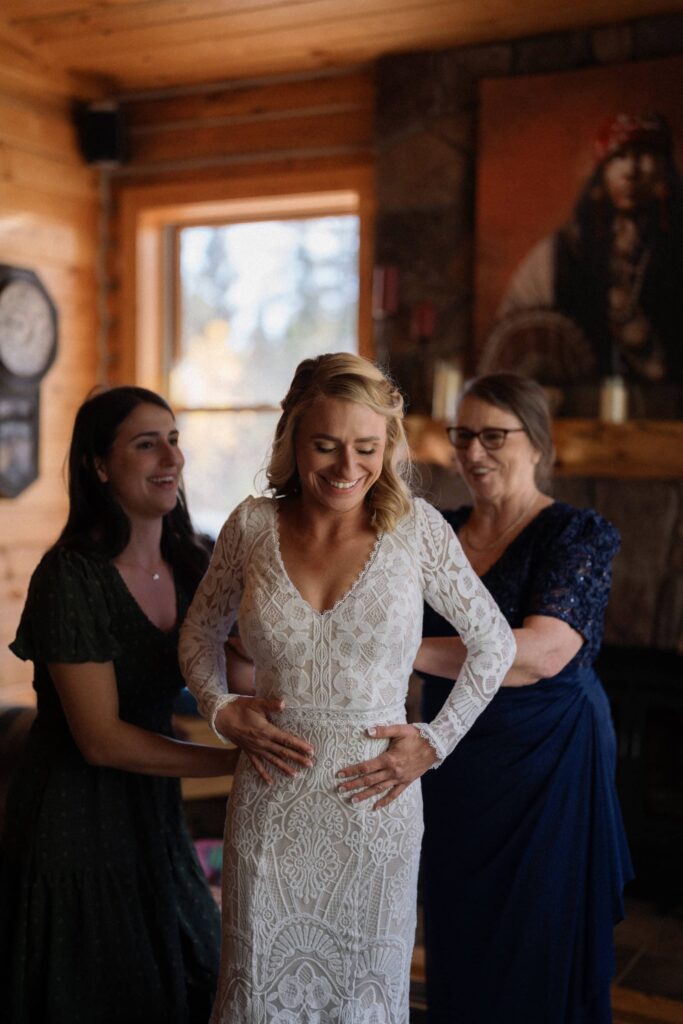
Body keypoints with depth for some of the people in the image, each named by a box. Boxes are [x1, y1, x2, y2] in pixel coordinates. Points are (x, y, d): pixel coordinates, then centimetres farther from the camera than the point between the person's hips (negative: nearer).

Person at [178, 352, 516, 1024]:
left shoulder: (414, 527, -8)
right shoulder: (253, 526, -4)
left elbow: (493, 643, 3)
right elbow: (200, 631, 13)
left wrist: (435, 742, -2)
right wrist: (222, 710, -3)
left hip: (374, 803, -1)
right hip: (271, 808, 1)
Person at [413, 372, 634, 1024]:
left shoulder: (579, 536, -12)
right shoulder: (440, 532, 6)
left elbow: (542, 652, -27)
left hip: (545, 767, -5)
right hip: (454, 769, 5)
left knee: (535, 955, 9)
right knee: (455, 949, 17)